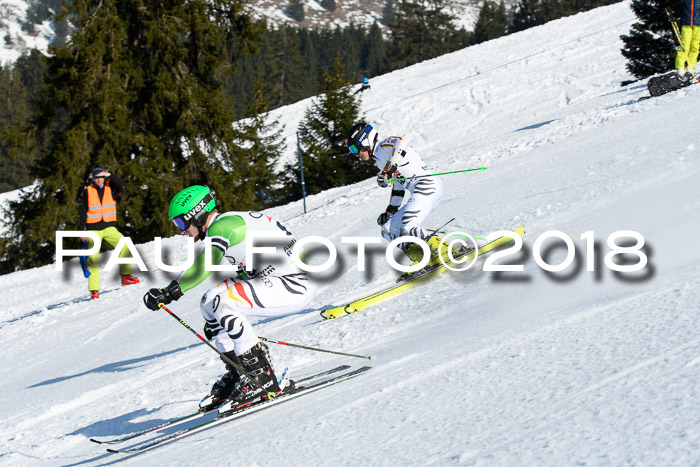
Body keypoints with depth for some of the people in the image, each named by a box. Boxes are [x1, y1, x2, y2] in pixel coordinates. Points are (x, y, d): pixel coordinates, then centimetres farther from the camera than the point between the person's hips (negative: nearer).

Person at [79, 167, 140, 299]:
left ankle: (126, 276, -9)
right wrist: (82, 230, -2)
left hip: (109, 228, 2)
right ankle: (94, 290, -6)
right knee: (93, 258, -8)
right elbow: (82, 212, 3)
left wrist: (110, 175, -16)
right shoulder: (87, 192, 2)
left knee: (124, 244, -18)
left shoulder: (110, 188, 7)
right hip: (93, 230, -2)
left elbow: (122, 185, -12)